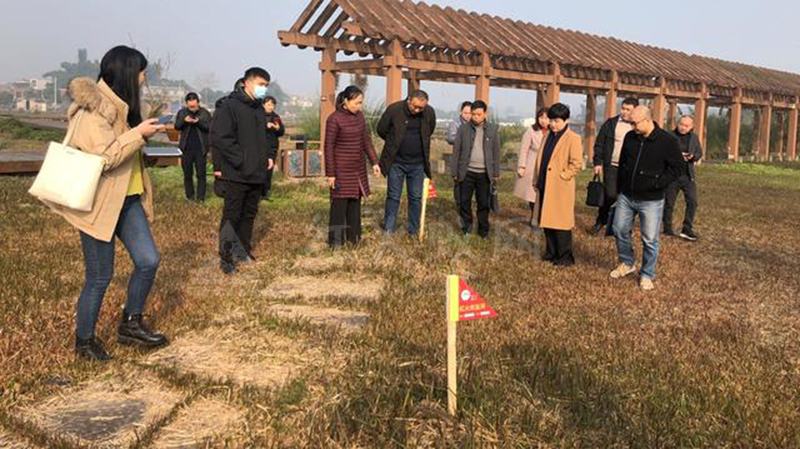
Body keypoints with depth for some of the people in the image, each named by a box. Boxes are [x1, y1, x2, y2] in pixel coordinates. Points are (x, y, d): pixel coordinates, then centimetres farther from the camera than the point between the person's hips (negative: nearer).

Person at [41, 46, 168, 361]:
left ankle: (130, 325, 22)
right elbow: (103, 157, -26)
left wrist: (144, 133, 6)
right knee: (100, 277, 1)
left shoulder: (118, 104, 12)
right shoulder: (93, 107, -18)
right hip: (99, 203, -9)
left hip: (127, 199, 9)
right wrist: (138, 133, -21)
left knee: (148, 261, 4)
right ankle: (84, 341, 22)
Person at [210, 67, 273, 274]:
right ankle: (226, 257, 9)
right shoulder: (229, 106, -11)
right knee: (232, 216, -1)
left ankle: (243, 252, 26)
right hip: (237, 174, -8)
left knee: (249, 214, 14)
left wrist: (266, 157, 9)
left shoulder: (259, 108, 14)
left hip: (257, 173, 8)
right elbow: (219, 138, -19)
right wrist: (242, 160, -19)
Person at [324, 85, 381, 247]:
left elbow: (367, 140, 12)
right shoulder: (334, 119, -14)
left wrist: (374, 162, 5)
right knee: (340, 203, -2)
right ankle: (336, 240, 6)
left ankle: (353, 237, 21)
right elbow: (329, 147, -11)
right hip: (341, 169, -6)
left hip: (358, 168, 6)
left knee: (355, 202, 11)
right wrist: (330, 174, -12)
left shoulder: (359, 116, 5)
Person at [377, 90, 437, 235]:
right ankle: (388, 231, 13)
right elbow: (381, 129, 1)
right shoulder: (394, 109, -14)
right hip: (396, 162, -2)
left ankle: (413, 231, 19)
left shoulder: (430, 113, -5)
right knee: (393, 197, 4)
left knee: (416, 198, 8)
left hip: (417, 163, 2)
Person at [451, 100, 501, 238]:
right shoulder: (463, 129, 0)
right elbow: (456, 151, 3)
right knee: (465, 202, 6)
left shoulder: (492, 130, 2)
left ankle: (483, 230, 17)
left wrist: (496, 173, 3)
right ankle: (466, 227, 21)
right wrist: (454, 172, 1)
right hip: (467, 172, 0)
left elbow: (496, 153, 5)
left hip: (484, 173, 0)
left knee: (484, 203, 6)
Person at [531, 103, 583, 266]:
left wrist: (563, 176, -14)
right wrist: (536, 180, 13)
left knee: (561, 223, -2)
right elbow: (540, 160, 18)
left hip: (561, 189, -7)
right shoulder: (548, 137, 15)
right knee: (547, 221, 14)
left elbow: (577, 163, -15)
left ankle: (565, 257, 8)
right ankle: (551, 252, 26)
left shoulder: (573, 139, -8)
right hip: (545, 187, 8)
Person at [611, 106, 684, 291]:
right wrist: (622, 184, 12)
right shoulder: (630, 137, 2)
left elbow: (677, 167, -9)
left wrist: (657, 183, -18)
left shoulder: (667, 141, -13)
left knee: (650, 240, 1)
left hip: (651, 200, -5)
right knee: (620, 230, 12)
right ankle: (627, 263, 34)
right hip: (626, 196, 5)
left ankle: (647, 275, 17)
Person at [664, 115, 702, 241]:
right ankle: (667, 229, 19)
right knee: (669, 203, 6)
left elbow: (699, 153, 14)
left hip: (688, 175, 3)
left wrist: (693, 157, -9)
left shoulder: (694, 138, 9)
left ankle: (687, 229, 2)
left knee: (692, 202, -6)